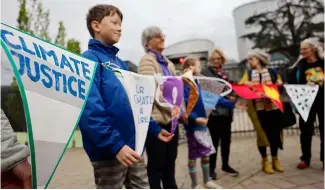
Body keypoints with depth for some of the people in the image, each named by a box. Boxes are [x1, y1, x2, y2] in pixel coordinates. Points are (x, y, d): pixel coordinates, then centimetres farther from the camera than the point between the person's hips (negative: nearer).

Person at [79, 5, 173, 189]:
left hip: (133, 146, 8)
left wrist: (155, 129, 17)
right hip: (109, 151, -8)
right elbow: (91, 109, -22)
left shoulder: (120, 63, 16)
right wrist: (115, 145, -27)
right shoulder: (89, 60, -9)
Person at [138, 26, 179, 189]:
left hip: (170, 118, 8)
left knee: (170, 162, 18)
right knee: (156, 165, 3)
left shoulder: (168, 63, 17)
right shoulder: (147, 60, -8)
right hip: (156, 120, -8)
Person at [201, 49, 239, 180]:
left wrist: (232, 97, 0)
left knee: (226, 140, 13)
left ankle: (225, 165, 27)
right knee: (214, 141, -1)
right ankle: (211, 168, 11)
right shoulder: (205, 72, -1)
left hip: (226, 111, 6)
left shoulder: (224, 74, 19)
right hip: (213, 111, -6)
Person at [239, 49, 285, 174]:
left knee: (275, 133, 5)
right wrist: (245, 84, -17)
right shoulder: (248, 74, 12)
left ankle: (275, 159, 21)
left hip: (273, 107, 0)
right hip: (258, 108, 0)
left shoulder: (272, 72, 10)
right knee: (261, 133, 3)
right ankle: (265, 161, 15)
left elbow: (281, 86, 10)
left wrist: (280, 85, -11)